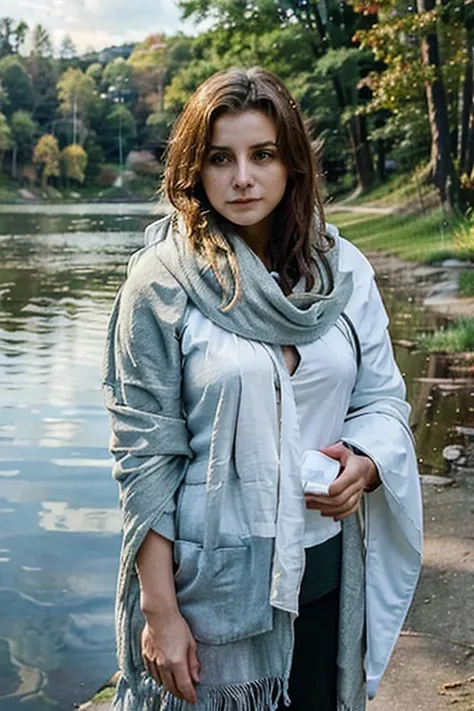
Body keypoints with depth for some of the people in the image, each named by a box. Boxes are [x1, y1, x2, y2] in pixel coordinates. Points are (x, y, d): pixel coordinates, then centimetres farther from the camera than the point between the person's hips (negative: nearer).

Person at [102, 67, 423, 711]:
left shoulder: (344, 269, 0)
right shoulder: (162, 282, -10)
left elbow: (382, 397, 5)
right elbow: (145, 453, -11)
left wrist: (365, 465, -17)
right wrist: (159, 610, -12)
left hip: (326, 567, 4)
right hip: (213, 578, -3)